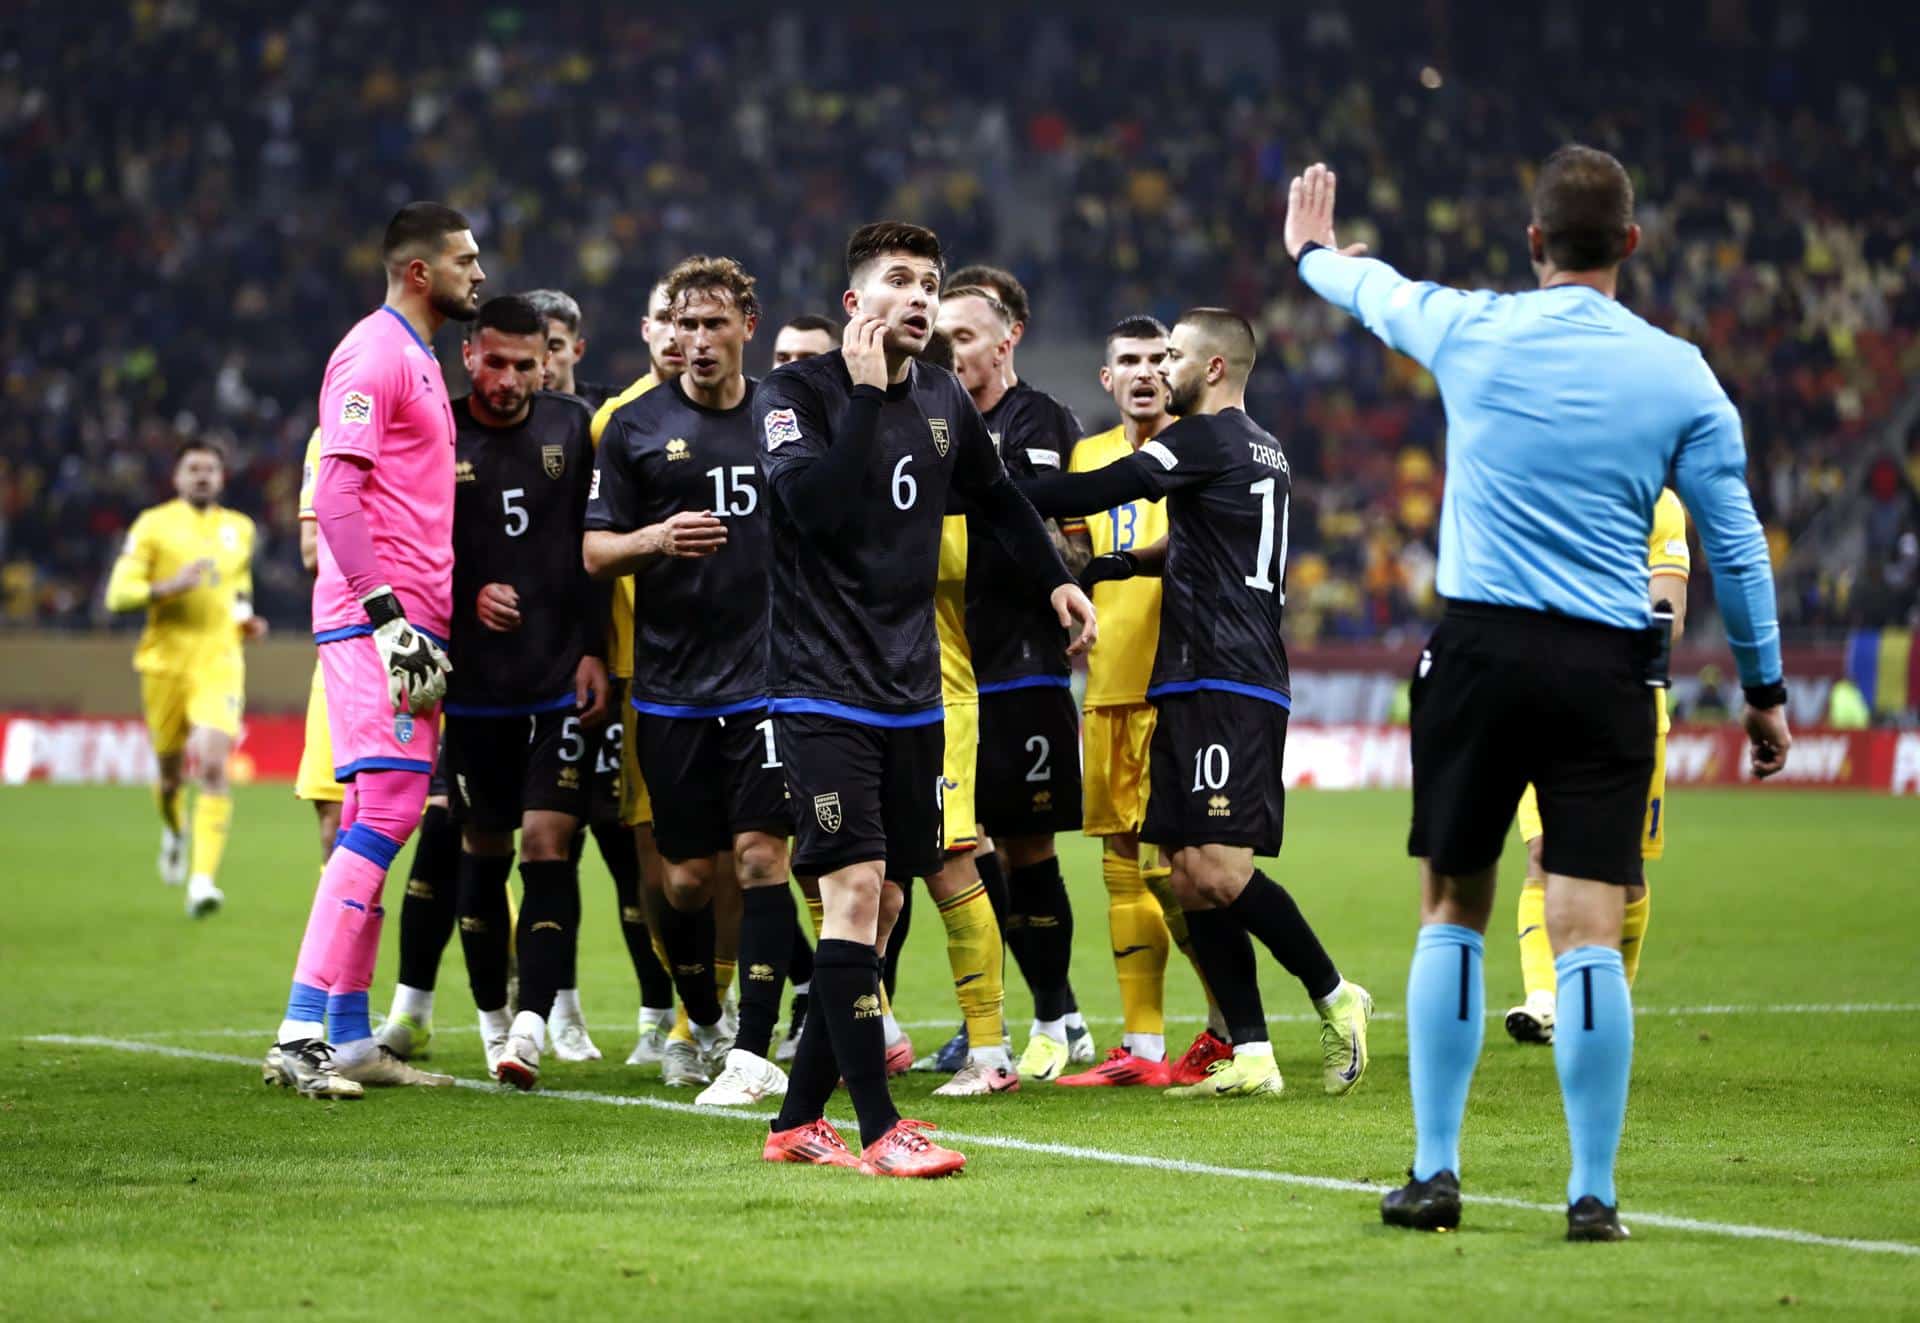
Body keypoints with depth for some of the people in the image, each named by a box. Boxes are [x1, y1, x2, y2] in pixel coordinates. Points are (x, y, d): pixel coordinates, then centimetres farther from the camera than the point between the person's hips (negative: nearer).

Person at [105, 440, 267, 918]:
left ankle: (202, 879, -21)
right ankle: (173, 830, 47)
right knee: (171, 767, 11)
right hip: (166, 661, -1)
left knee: (213, 767, -17)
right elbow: (119, 593, -7)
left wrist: (245, 618, 9)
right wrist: (171, 586, -22)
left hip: (219, 663, 1)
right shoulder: (154, 524, 0)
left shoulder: (240, 529, 11)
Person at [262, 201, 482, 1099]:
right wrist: (386, 612, -21)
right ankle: (302, 1033, -18)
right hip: (377, 619, -10)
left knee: (379, 821, 10)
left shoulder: (419, 359, 21)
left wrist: (443, 608, 21)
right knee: (382, 814, -15)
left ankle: (350, 1038, 13)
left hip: (405, 620, 10)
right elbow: (337, 493, -17)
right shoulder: (374, 354, -10)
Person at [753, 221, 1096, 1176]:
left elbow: (998, 497, 31)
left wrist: (1055, 578, 22)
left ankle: (797, 1121, 15)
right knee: (854, 890, -16)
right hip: (822, 691, -7)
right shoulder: (795, 392, -6)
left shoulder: (944, 403, 12)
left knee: (880, 908, 6)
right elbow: (814, 506, -24)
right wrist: (865, 393, -21)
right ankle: (879, 1130, -16)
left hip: (911, 694, 7)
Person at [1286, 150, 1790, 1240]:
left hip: (1481, 654, 1)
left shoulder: (1471, 330, 1)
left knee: (1452, 915, 11)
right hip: (1607, 668, 0)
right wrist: (1765, 687, 17)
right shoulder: (1679, 374, 1)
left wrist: (1316, 251, 47)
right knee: (1590, 936, -2)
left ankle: (1436, 1175, 11)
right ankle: (1593, 1193, -3)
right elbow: (1736, 543, 5)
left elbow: (1375, 291, 24)